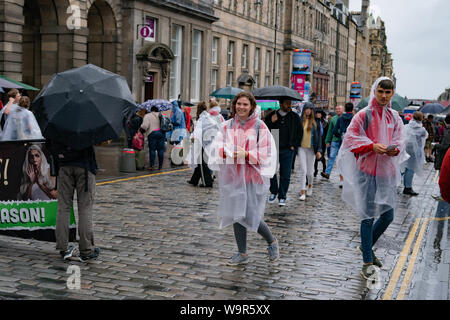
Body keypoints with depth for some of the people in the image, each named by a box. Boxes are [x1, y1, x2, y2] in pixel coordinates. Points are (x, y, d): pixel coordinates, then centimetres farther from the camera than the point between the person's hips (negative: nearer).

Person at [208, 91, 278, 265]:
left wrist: (246, 154, -19)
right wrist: (228, 153, -17)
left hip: (252, 175, -4)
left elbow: (266, 153, -6)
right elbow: (218, 147, 4)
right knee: (236, 214, 7)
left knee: (250, 216, -6)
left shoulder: (259, 126, -5)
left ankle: (272, 241, 22)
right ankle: (242, 254, 21)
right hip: (232, 175, 4)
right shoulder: (227, 126, 6)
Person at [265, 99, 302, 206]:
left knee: (285, 175, 1)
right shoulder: (271, 116, 5)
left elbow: (299, 132, 11)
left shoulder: (295, 117, 6)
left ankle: (282, 197, 12)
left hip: (287, 150, 0)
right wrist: (271, 122, -12)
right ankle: (273, 192, 25)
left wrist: (294, 145, 3)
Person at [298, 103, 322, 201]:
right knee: (303, 171, -8)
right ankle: (302, 192, -3)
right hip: (301, 148, -1)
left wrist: (319, 150, -2)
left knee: (309, 172, 6)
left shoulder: (316, 122, 4)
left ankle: (310, 185, 36)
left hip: (311, 149, 1)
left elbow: (319, 136, 5)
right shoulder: (300, 121, 0)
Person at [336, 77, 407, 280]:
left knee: (388, 215, 10)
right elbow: (350, 139, -8)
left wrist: (396, 149, -15)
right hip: (367, 172, -5)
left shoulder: (394, 117, 10)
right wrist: (372, 145, -22)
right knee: (368, 216, -2)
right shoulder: (364, 115, -5)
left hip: (387, 172, 5)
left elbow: (401, 140, 8)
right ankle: (367, 261, 9)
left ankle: (366, 246, 34)